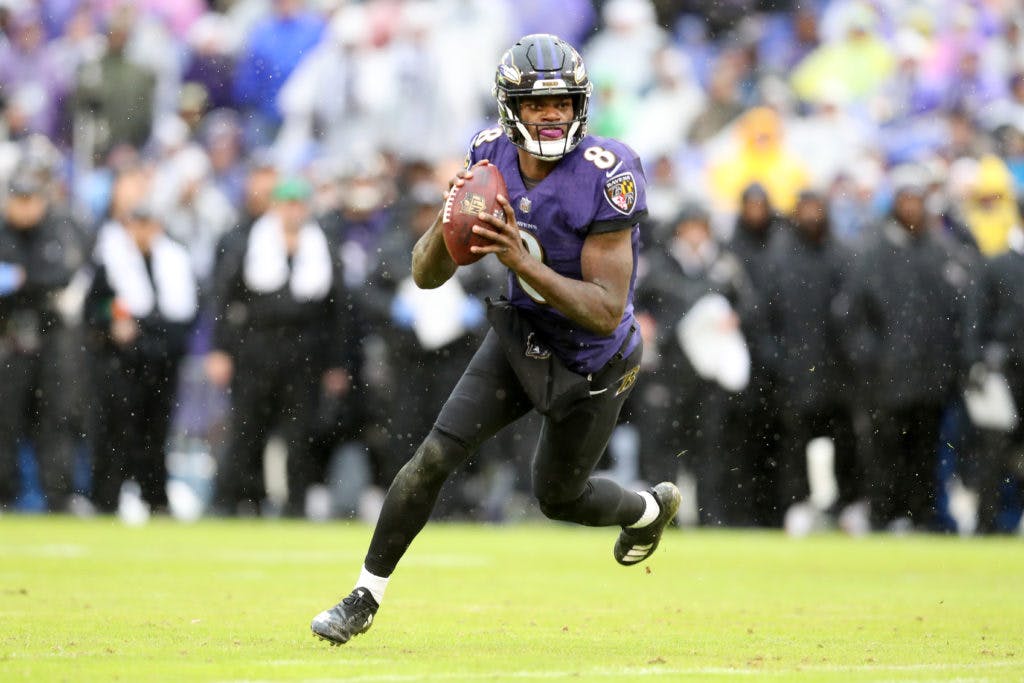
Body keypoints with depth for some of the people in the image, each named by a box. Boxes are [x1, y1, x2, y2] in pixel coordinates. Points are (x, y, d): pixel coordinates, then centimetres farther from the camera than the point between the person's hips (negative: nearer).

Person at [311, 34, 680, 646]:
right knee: (435, 457, -7)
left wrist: (522, 261, -39)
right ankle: (367, 597, 7)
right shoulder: (492, 158, -11)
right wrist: (449, 223, -30)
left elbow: (606, 312, -30)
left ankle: (652, 507, 48)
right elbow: (427, 275, -8)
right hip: (519, 337, 4)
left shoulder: (606, 177, -29)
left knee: (559, 498, 16)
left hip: (589, 362, -4)